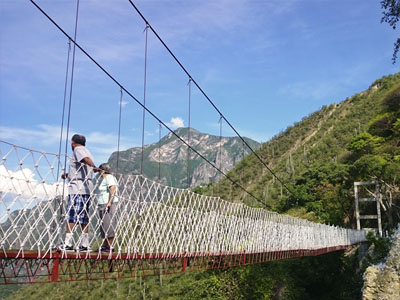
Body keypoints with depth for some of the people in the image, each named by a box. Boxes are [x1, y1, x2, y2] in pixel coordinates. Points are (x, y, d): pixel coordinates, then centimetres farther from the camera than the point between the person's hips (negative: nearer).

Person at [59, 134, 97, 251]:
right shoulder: (85, 150, 25)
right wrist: (68, 175, 46)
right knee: (84, 217, 9)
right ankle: (85, 244, 10)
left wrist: (93, 167, -42)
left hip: (77, 187, -9)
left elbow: (86, 159, -24)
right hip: (87, 188, 9)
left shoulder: (78, 149, -1)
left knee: (71, 216, -9)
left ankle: (68, 243, -10)